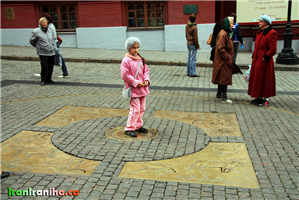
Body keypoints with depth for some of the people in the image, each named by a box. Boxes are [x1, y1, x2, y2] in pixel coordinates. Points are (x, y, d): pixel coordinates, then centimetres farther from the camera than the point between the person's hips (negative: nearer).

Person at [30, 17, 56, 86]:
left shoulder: (49, 31, 11)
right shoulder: (36, 31, -4)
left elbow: (53, 39, 25)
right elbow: (32, 41, 6)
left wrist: (54, 46, 15)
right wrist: (38, 46, 9)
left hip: (51, 52, 5)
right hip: (43, 53, -5)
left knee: (51, 66, 8)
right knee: (44, 66, -10)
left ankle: (49, 79, 22)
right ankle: (43, 80, 4)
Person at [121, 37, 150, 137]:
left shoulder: (140, 59, 9)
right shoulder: (126, 60, -13)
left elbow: (145, 70, 15)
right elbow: (125, 75, -16)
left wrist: (146, 80, -4)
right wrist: (136, 83, -18)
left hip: (142, 88, 8)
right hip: (133, 89, -8)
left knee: (142, 109, 15)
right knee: (135, 109, -8)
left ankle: (138, 125, 31)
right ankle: (129, 128, 4)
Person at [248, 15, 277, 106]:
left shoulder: (272, 33, -14)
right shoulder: (259, 32, 12)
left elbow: (273, 50, -18)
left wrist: (265, 57, -17)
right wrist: (254, 56, 11)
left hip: (264, 62, -8)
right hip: (256, 60, 8)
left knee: (264, 80, 0)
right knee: (256, 79, 12)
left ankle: (266, 98, 12)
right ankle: (259, 97, 23)